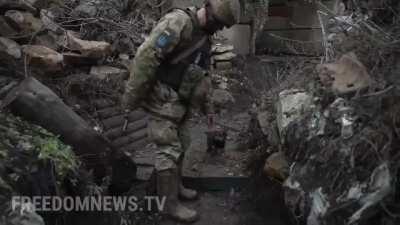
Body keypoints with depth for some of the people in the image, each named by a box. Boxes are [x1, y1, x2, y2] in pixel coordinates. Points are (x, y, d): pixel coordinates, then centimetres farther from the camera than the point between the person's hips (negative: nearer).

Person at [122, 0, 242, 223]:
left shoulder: (204, 37, 11)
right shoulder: (178, 22, -19)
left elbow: (202, 76, 19)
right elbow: (146, 57, -25)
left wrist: (208, 107, 20)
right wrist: (132, 96, -22)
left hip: (179, 101, 9)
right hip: (163, 100, -9)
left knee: (179, 146, 18)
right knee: (169, 151, -3)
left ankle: (176, 186, 36)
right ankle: (170, 204, 10)